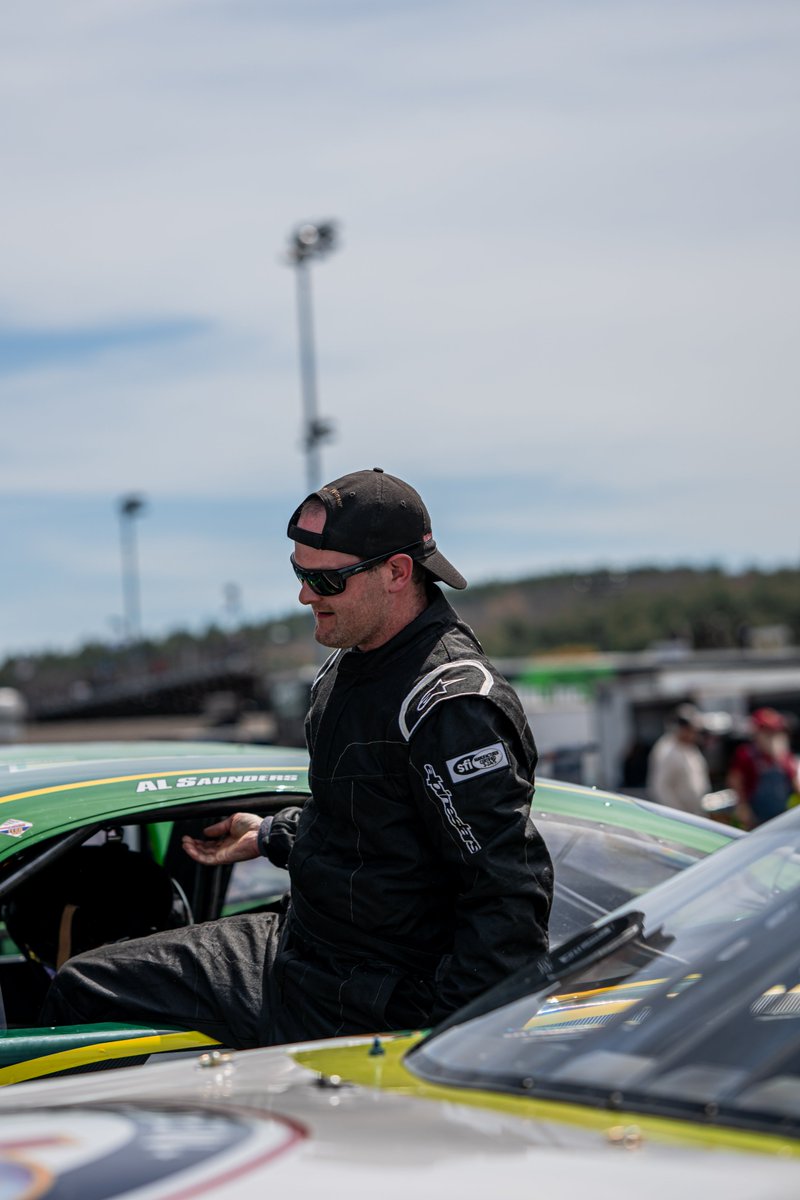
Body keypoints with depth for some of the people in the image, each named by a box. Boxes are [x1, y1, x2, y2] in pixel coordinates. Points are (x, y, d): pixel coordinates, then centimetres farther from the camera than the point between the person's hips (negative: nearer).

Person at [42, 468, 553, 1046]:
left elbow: (512, 895, -27)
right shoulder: (352, 663, 7)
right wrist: (270, 836, 18)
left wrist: (436, 1034, -27)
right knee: (82, 987, 14)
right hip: (295, 946, 10)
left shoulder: (454, 704, -25)